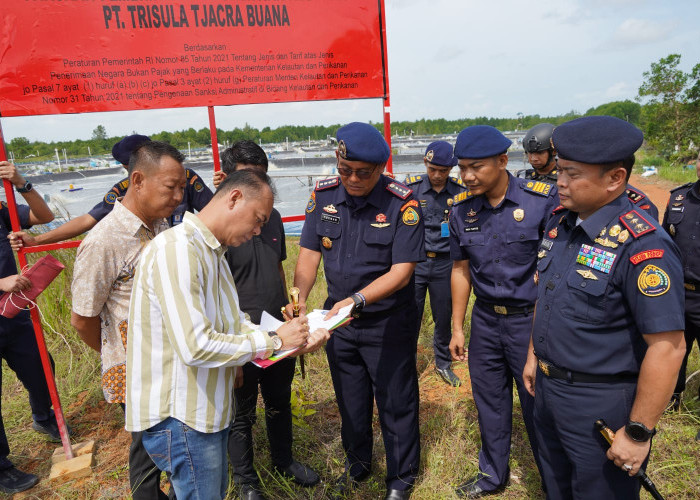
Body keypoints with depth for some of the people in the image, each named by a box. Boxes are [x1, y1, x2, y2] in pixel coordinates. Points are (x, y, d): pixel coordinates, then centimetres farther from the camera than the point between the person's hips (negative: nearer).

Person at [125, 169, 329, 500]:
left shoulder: (212, 252, 9)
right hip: (178, 418, -9)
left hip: (209, 408, 9)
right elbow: (196, 347, -30)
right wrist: (275, 341, -19)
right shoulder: (176, 249, -24)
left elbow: (234, 323, 9)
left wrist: (295, 342, -3)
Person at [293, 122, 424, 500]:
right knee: (350, 400, 23)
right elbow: (309, 254, -3)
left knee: (396, 404, 12)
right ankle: (357, 463, 49)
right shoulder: (324, 195, -6)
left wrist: (357, 300, -34)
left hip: (388, 323, -4)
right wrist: (299, 298, -20)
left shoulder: (402, 204, -19)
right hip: (338, 318, 5)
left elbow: (401, 271, -21)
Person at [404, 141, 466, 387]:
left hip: (445, 263, 1)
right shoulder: (410, 187, -3)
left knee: (444, 317, 12)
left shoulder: (460, 191, -1)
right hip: (414, 261, -1)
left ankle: (443, 364, 32)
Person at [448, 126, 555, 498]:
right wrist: (457, 327, 7)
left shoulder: (543, 200, -15)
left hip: (530, 318, -4)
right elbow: (461, 270, 6)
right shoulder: (462, 210, -2)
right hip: (485, 319, 4)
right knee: (489, 403, 18)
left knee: (537, 405, 11)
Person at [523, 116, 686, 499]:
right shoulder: (560, 223, 0)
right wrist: (534, 354, 15)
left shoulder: (642, 247, -26)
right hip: (547, 386, 7)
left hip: (600, 406, -7)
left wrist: (638, 433, -20)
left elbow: (667, 347, -25)